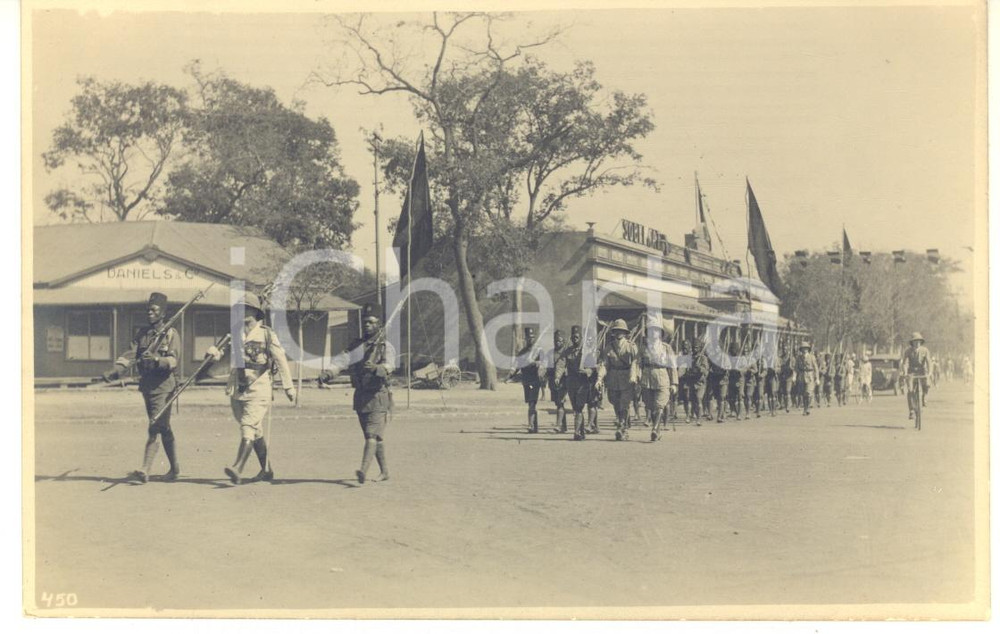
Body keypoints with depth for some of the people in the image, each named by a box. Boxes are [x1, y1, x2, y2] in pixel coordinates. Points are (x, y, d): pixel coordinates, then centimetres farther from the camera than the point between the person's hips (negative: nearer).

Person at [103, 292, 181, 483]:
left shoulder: (171, 335, -3)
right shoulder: (142, 333, 13)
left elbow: (173, 361, -14)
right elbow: (130, 354, 3)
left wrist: (157, 360, -34)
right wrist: (114, 371, -13)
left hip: (163, 386, -6)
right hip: (146, 386, 6)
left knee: (154, 428, -14)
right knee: (163, 428, 13)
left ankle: (145, 470, -18)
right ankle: (174, 468, 23)